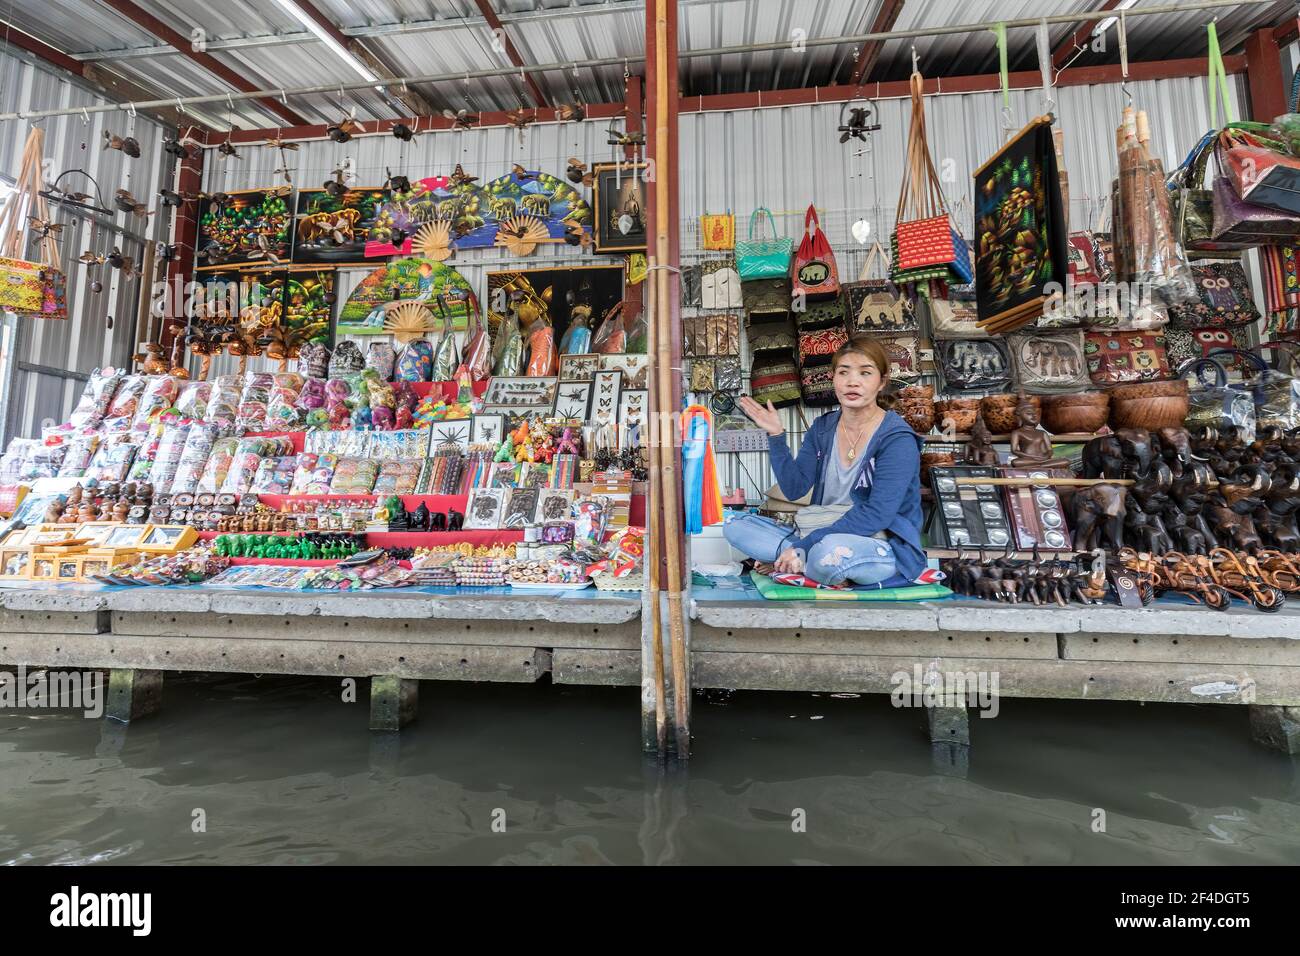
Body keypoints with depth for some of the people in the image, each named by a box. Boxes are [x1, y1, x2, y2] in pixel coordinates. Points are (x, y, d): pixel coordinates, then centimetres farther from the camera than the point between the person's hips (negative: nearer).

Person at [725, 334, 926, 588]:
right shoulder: (823, 428, 7)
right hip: (821, 536, 6)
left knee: (831, 552, -41)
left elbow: (876, 514, -20)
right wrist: (776, 436, -10)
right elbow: (794, 489, 0)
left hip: (887, 549, -6)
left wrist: (805, 545, -24)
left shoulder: (897, 439, -11)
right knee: (736, 526, -7)